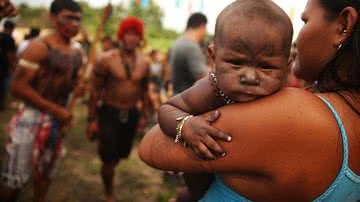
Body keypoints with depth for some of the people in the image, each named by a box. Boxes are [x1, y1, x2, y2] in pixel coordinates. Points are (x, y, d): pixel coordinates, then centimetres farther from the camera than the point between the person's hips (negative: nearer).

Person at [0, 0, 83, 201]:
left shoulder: (77, 52, 8)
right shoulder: (39, 47, -14)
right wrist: (55, 109, -20)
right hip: (33, 118, -6)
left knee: (45, 173, 20)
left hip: (58, 120, 7)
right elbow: (18, 87, -18)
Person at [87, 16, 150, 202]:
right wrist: (92, 119, -9)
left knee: (120, 154, 16)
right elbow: (95, 90, -8)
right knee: (108, 157, 0)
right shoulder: (107, 59, -11)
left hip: (131, 115, 4)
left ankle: (107, 171, 49)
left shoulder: (144, 63, 1)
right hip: (109, 113, -4)